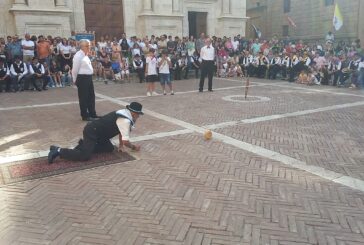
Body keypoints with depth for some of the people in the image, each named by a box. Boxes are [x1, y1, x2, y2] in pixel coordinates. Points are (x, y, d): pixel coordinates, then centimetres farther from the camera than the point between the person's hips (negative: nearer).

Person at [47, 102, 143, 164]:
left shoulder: (124, 113, 8)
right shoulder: (126, 121, -21)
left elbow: (121, 131, 20)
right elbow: (126, 141, -20)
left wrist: (121, 146, 13)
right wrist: (133, 147, -1)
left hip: (96, 132, 10)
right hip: (91, 132, -10)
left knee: (109, 148, 12)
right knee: (85, 156, -20)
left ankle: (84, 144, 20)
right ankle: (58, 151, -9)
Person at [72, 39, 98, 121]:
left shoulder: (86, 55, 14)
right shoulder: (78, 55, -14)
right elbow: (75, 69, -13)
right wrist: (76, 80, -5)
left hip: (89, 78, 9)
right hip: (82, 78, -9)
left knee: (91, 96, 16)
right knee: (84, 97, 1)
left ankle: (92, 114, 29)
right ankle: (85, 116, 11)